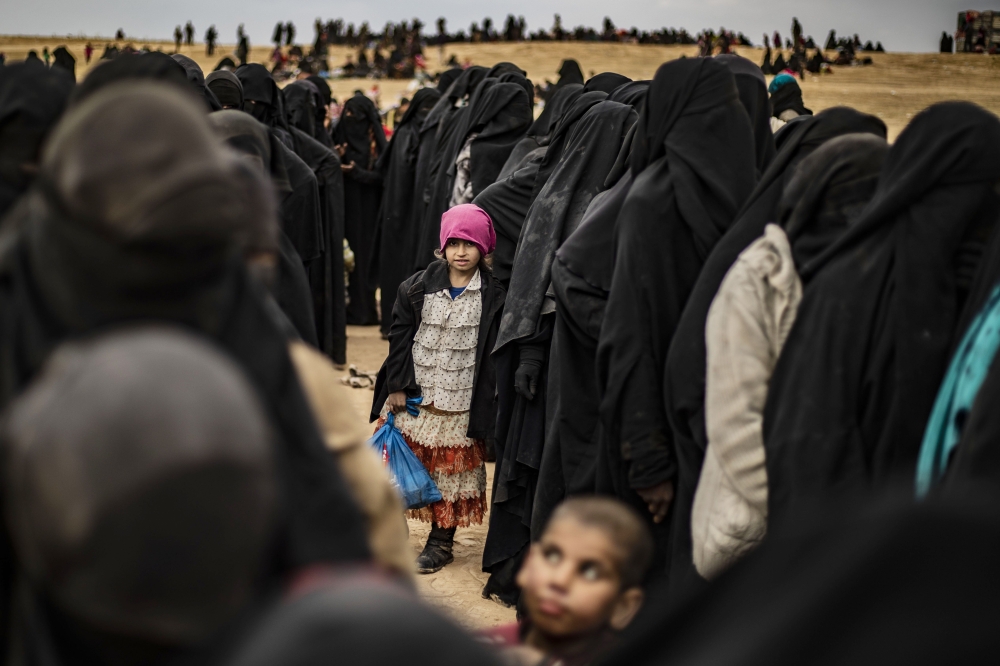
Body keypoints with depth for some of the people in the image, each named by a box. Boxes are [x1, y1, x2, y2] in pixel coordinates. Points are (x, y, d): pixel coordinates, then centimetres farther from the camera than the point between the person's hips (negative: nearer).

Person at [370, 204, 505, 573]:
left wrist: (485, 402, -6)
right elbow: (400, 337, 2)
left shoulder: (493, 296, -4)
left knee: (451, 468, 7)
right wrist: (397, 387, -2)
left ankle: (441, 540, 20)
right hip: (414, 396, 2)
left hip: (460, 402, -2)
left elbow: (494, 353, -3)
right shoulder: (417, 288, -1)